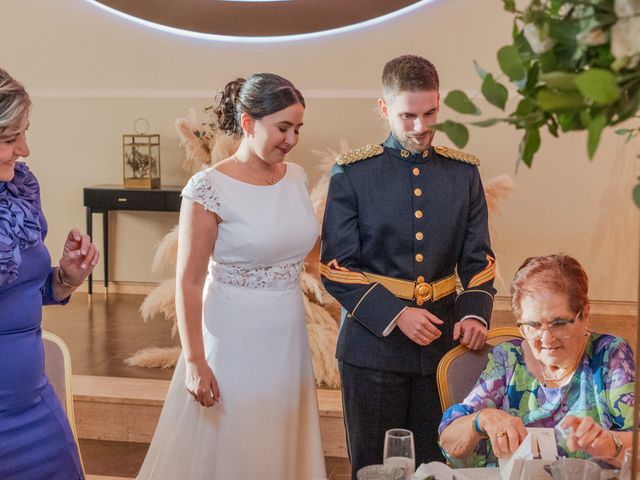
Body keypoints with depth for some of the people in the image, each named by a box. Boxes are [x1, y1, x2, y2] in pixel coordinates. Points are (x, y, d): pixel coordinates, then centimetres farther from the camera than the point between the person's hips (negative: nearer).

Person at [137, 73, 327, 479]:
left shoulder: (296, 177, 3)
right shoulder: (209, 188, -15)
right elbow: (189, 282, -14)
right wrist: (194, 362, -16)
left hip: (289, 339, 6)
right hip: (234, 342, -6)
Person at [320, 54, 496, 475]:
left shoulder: (464, 171, 7)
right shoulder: (352, 173, -4)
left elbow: (478, 258, 7)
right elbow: (336, 268, -7)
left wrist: (475, 313, -12)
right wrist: (395, 315, -17)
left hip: (443, 342, 3)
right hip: (374, 341, -3)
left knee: (436, 464, 12)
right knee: (374, 467, 8)